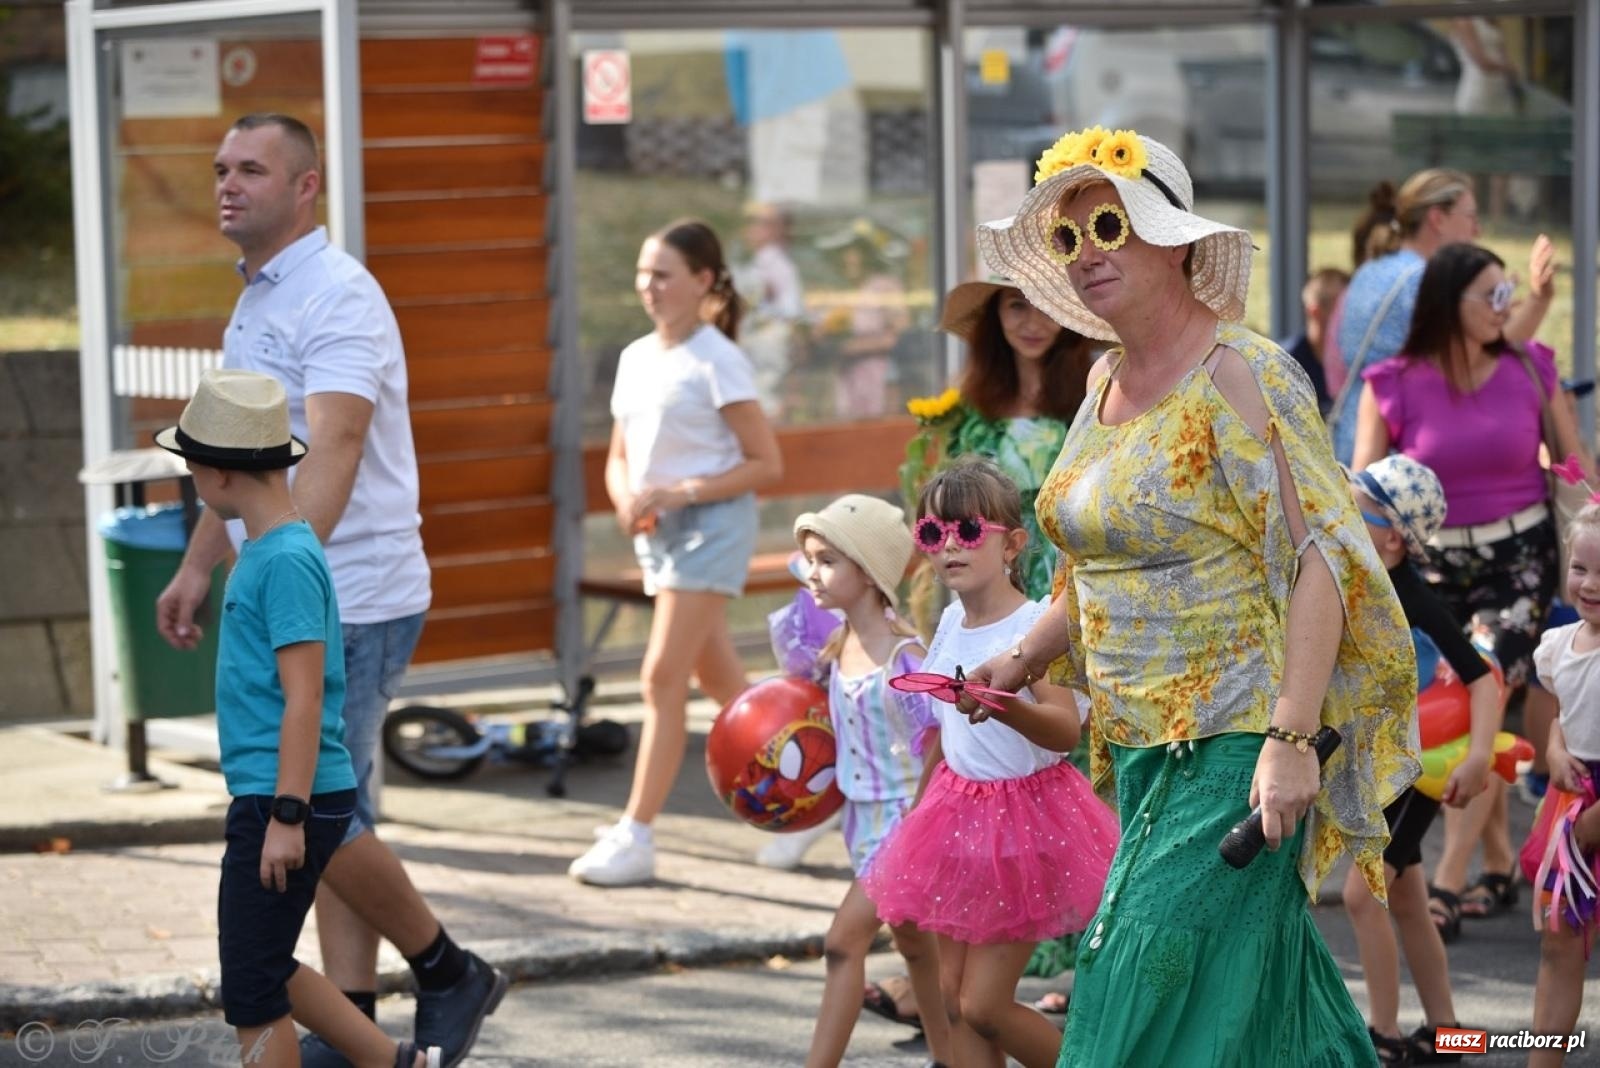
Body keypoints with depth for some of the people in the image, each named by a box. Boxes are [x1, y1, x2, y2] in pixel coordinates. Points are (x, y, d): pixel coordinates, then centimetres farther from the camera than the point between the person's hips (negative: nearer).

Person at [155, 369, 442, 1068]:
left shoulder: (287, 561, -17)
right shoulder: (264, 552, 12)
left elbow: (303, 698, -20)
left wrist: (287, 816, -21)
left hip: (286, 801, -10)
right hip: (261, 798, 10)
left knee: (251, 991, -3)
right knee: (265, 971, 18)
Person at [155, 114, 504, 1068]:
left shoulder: (336, 298, -16)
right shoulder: (256, 302, 15)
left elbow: (333, 451, -29)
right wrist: (198, 567, 25)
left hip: (349, 603, -10)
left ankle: (450, 975, 7)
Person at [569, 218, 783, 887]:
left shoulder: (716, 361, -11)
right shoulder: (636, 358, 10)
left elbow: (766, 464, -13)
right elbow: (619, 459, 18)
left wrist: (679, 492, -19)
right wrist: (627, 500, -5)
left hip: (711, 525, -8)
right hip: (657, 532, 8)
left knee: (663, 677, -12)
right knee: (721, 684, 12)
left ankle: (635, 837, -10)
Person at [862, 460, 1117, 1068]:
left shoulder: (1032, 625, -18)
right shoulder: (952, 622, 4)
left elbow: (1067, 730, -31)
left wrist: (1008, 707, -49)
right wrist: (919, 808, 22)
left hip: (1026, 816, -7)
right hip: (959, 810, 7)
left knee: (984, 1003, -6)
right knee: (952, 994, 6)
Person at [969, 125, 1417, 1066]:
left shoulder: (1237, 377, -13)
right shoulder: (1109, 381, 13)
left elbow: (1320, 561, -19)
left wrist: (1291, 738, -26)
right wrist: (1025, 661, 11)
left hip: (1235, 748, -8)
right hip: (1142, 744, 8)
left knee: (1156, 983, -10)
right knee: (1264, 981, 12)